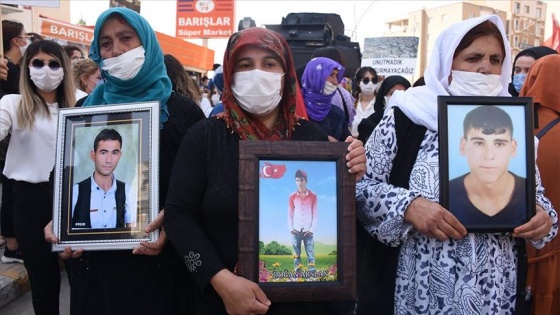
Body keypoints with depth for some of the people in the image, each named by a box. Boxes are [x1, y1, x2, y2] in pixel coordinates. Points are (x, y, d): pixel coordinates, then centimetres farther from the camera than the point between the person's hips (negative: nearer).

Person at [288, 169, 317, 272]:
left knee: (311, 255, -4)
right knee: (296, 255, 5)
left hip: (308, 231, -1)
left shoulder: (313, 196, 1)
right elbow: (290, 214, 7)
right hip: (296, 231, 1)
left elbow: (315, 214, 2)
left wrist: (312, 229, -5)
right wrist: (290, 228, -2)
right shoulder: (292, 197, 4)